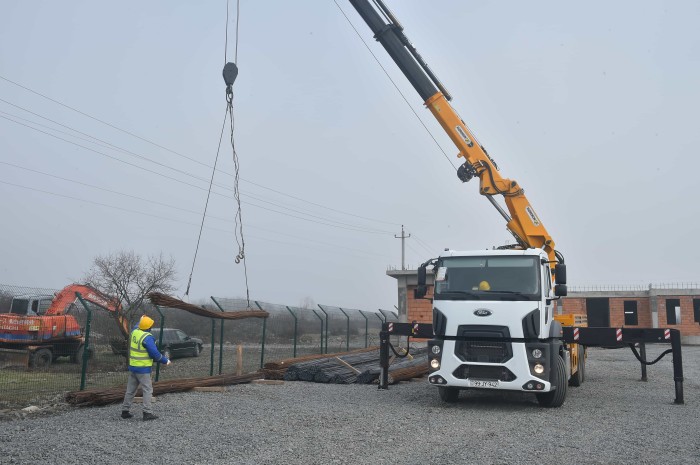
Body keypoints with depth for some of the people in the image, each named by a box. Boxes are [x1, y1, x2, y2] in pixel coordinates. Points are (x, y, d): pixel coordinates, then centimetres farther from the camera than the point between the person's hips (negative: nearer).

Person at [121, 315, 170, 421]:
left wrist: (140, 321, 46)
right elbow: (155, 353, -19)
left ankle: (125, 410, 22)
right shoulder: (147, 338, -20)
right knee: (147, 390, -2)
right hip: (143, 368, -8)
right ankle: (147, 413, -4)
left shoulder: (134, 332, 1)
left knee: (130, 389, 16)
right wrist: (165, 361, -7)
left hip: (132, 366, 8)